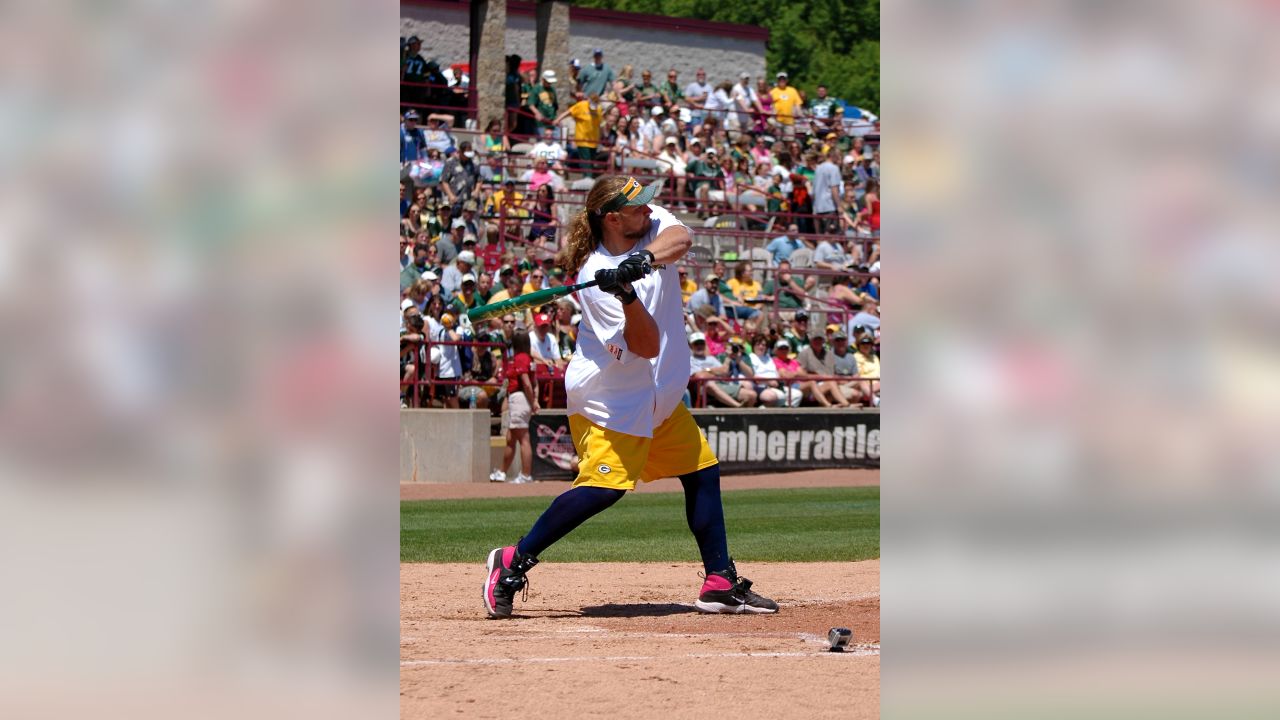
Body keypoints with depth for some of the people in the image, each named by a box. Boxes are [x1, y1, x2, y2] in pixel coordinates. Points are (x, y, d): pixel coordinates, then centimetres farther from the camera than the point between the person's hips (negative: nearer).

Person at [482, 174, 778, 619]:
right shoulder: (595, 276, -22)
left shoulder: (653, 226, -4)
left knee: (703, 472, 8)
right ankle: (513, 562, -12)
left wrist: (646, 258, -45)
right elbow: (646, 346, -26)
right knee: (605, 483, -20)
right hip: (609, 397, -8)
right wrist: (628, 296, -42)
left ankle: (721, 584, 14)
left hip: (661, 395, 8)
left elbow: (681, 239, -28)